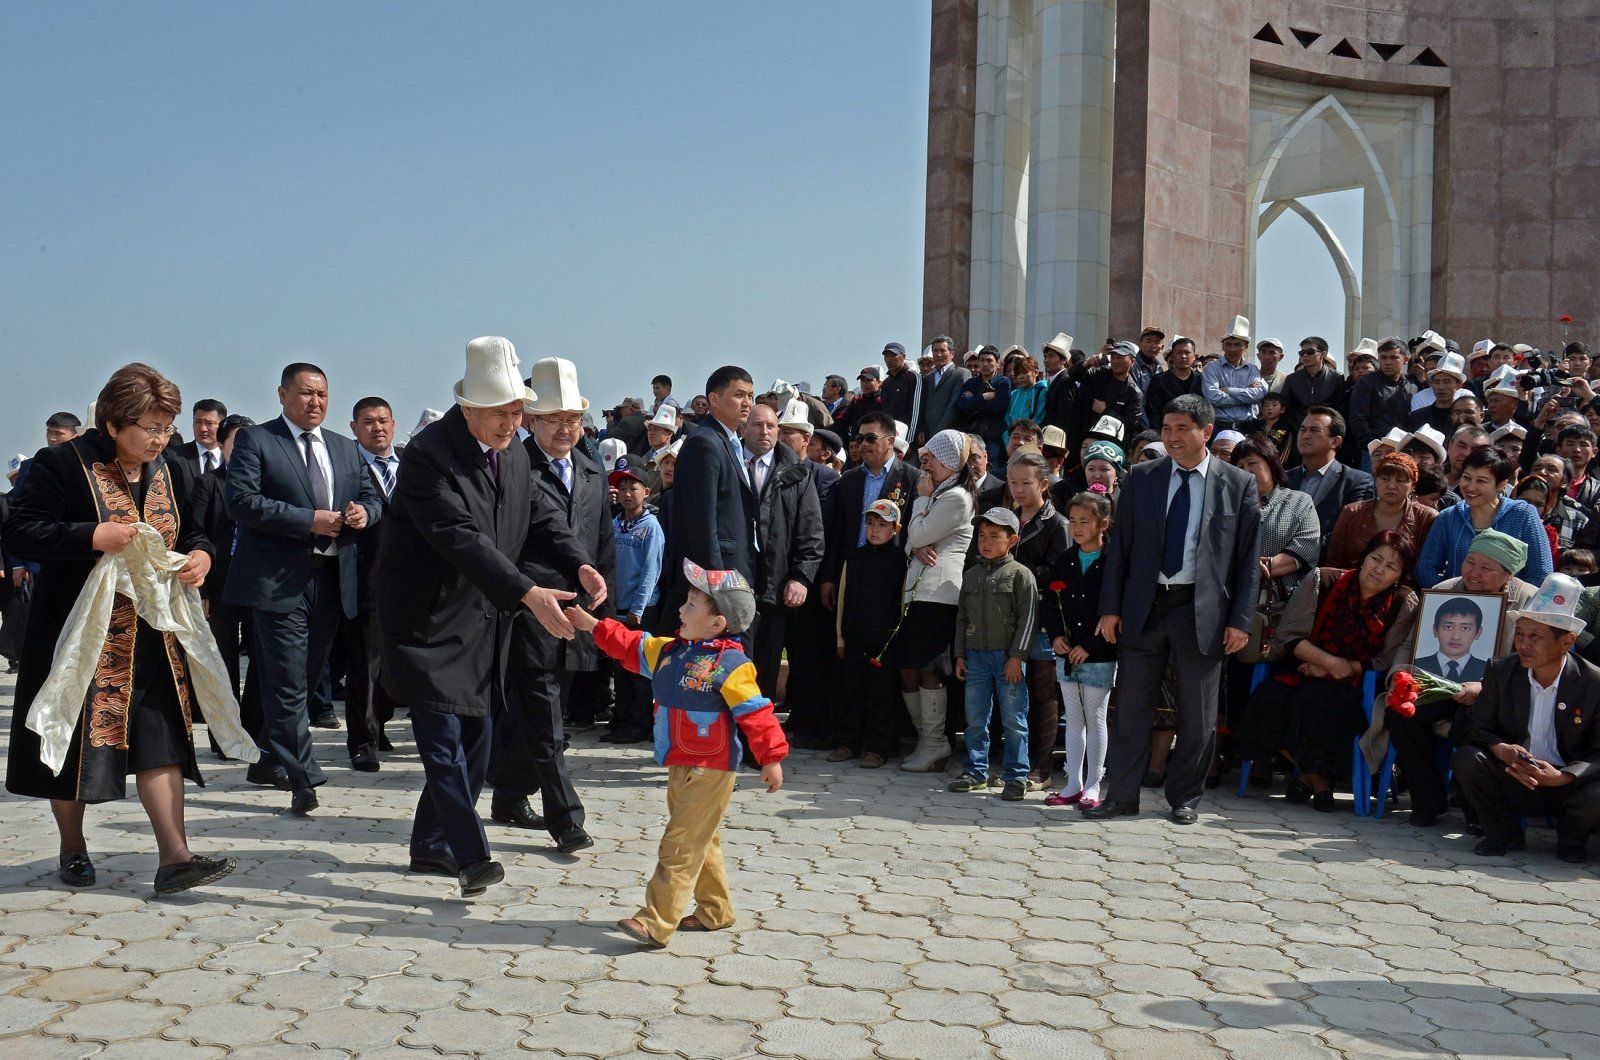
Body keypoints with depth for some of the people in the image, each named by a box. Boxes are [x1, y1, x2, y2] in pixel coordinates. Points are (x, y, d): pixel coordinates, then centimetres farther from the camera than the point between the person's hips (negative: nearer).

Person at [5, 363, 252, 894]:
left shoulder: (172, 473, 9)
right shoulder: (60, 464, -9)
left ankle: (175, 856, -5)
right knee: (76, 741, 7)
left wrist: (201, 554, -3)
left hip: (156, 633, 4)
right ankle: (72, 849, 26)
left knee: (162, 739, -3)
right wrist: (91, 537, -25)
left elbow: (192, 531, 20)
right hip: (83, 633, -4)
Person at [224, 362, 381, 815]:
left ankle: (273, 754, 32)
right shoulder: (255, 441, -1)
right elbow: (241, 499, -13)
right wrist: (308, 520, -18)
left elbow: (370, 495, 22)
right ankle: (302, 777, -6)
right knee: (288, 684, -8)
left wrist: (364, 511, -4)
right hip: (279, 581, -6)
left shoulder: (344, 448, 18)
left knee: (309, 678, 14)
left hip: (332, 579, 6)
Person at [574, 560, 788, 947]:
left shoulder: (731, 665, -17)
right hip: (680, 768, 9)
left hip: (710, 771, -9)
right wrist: (593, 625, 14)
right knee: (700, 843, 18)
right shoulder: (669, 651, 7)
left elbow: (755, 713, -17)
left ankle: (656, 923, -11)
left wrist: (771, 759, -16)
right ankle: (715, 911, 32)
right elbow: (631, 647, 18)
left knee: (680, 846, -10)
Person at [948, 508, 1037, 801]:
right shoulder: (971, 575, 13)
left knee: (1013, 719, -1)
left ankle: (1015, 776, 7)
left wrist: (1017, 657, -13)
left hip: (1008, 657, -5)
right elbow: (962, 617, 17)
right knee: (975, 718, 10)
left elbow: (1027, 618, -8)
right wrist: (960, 655, 12)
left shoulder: (1020, 574, -4)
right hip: (976, 656, 5)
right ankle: (975, 771, 21)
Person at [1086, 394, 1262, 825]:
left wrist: (1240, 619, -4)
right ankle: (1121, 795, 12)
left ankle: (1184, 798, 20)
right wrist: (1111, 607, 0)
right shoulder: (1141, 478, 6)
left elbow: (1248, 558, 2)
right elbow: (1119, 546, 6)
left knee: (1197, 713, 7)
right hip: (1144, 607, 1)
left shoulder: (1238, 484, 1)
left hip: (1202, 610, -1)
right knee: (1132, 706, 3)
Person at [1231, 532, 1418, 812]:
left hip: (1357, 682, -2)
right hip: (1303, 669, 2)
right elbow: (1289, 634, -4)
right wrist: (1330, 662, -16)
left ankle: (1318, 775, -6)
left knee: (1315, 702, -34)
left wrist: (1346, 669, -10)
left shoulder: (1404, 603, -3)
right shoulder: (1322, 581, -2)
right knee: (1269, 700, -28)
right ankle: (1314, 776, -4)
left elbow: (1387, 662, -2)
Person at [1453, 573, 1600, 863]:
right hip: (1512, 783, 2)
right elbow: (1473, 727, -5)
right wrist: (1502, 750, -28)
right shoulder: (1501, 671, -3)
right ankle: (1505, 834, 1)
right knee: (1466, 759, -25)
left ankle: (1571, 837, 5)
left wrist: (1561, 777, -33)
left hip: (1566, 786, -2)